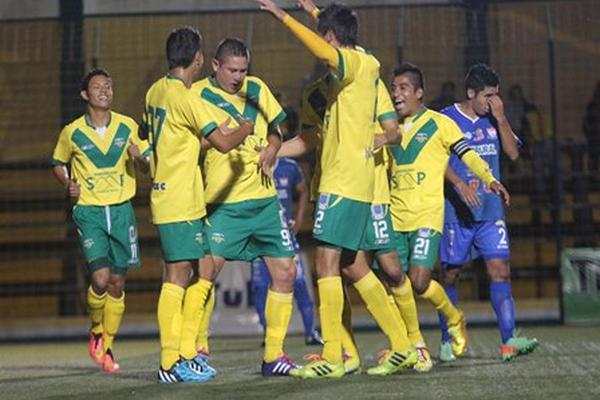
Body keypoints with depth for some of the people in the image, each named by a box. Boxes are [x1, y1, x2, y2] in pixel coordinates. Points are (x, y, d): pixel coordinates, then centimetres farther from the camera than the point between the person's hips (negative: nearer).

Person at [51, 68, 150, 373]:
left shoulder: (128, 127, 3)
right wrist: (68, 184, -5)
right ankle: (96, 331, 12)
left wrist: (139, 157, -13)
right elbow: (58, 164, 15)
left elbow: (146, 167, 9)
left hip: (122, 210, 2)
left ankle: (106, 347, 21)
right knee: (100, 279, -17)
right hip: (89, 211, -2)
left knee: (117, 284, 5)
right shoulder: (72, 132, -1)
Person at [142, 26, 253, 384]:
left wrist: (206, 137, 27)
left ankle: (187, 354, 13)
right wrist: (244, 130, 3)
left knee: (203, 270, 12)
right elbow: (223, 144, -18)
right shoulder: (184, 97, -16)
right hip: (179, 203, -9)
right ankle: (172, 364, -7)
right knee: (178, 275, -8)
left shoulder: (156, 92, 12)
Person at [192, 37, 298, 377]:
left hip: (265, 199, 5)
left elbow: (275, 130, 21)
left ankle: (274, 355, 13)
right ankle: (196, 349, 0)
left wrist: (270, 151, 0)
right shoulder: (198, 96, -6)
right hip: (223, 204, -5)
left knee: (285, 273, 3)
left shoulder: (257, 89, 9)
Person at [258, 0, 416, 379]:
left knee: (327, 262, -11)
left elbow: (324, 51, -34)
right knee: (356, 267, 12)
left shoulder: (354, 62, -11)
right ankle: (402, 347, 15)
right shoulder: (367, 67, 15)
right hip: (359, 183, 10)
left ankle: (332, 358, -13)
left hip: (343, 182, -10)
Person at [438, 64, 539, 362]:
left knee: (500, 269, -8)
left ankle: (509, 340, -14)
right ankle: (447, 342, 16)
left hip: (490, 211, 4)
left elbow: (513, 153, 5)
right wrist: (459, 184, -25)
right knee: (450, 274, 4)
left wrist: (501, 119, -4)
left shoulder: (493, 120, 12)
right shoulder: (446, 119, -3)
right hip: (456, 211, -4)